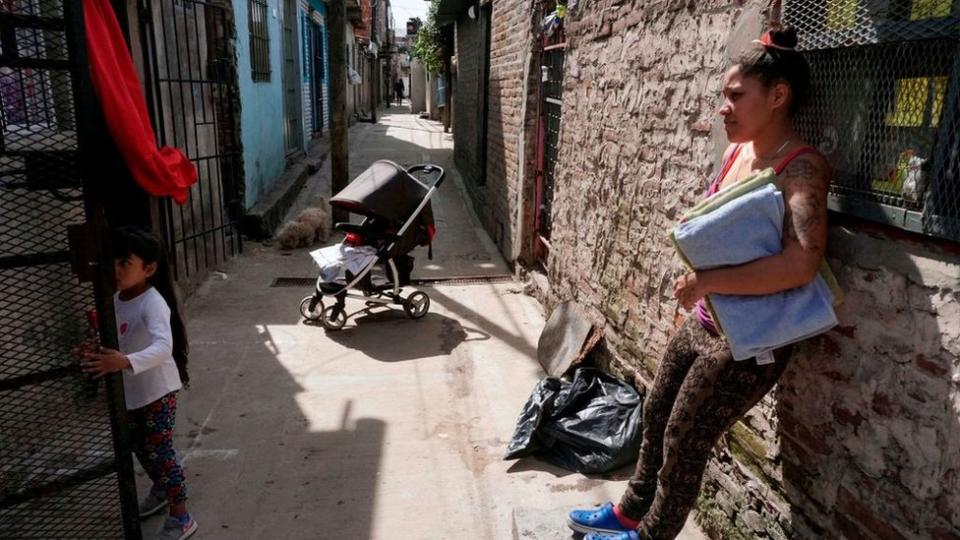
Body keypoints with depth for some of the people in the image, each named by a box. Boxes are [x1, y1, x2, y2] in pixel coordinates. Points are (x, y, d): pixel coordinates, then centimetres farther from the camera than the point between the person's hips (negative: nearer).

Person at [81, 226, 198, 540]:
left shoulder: (153, 303, -26)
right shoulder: (117, 298, 1)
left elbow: (163, 347, -42)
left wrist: (125, 362, -56)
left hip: (156, 391, -8)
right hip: (128, 392, 8)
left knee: (160, 451, 0)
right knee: (140, 448, 24)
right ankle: (161, 490, 49)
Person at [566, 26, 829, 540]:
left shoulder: (800, 167, -21)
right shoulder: (737, 152, 3)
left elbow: (801, 263, -36)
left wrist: (705, 282, -30)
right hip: (702, 324, 8)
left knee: (683, 442, 8)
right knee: (656, 415, 21)